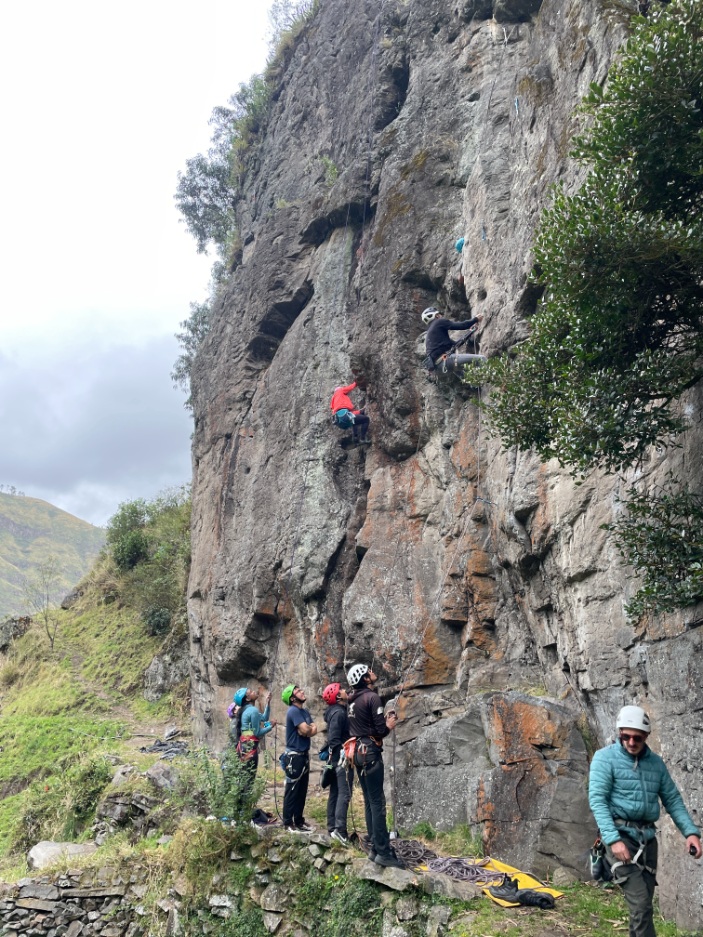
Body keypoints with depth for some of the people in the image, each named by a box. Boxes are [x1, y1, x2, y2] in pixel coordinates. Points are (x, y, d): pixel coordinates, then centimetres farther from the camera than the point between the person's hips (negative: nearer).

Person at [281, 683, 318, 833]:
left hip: (304, 755, 9)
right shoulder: (293, 711, -15)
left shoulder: (305, 711, 14)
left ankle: (299, 821, 22)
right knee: (292, 790, -4)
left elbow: (314, 730, 7)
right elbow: (306, 730, -22)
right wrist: (310, 728, -1)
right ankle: (288, 824, 1)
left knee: (302, 790, 13)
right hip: (294, 756, -9)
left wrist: (308, 730, -13)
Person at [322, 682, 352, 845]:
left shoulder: (335, 711, 13)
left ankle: (332, 827, 16)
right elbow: (334, 740, -21)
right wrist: (343, 756, -18)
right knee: (344, 793, -12)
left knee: (335, 793, 12)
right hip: (342, 758, -10)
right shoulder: (339, 712, -17)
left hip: (335, 758, 10)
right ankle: (340, 829, -17)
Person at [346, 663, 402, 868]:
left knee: (369, 802, 12)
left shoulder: (353, 701, 13)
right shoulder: (372, 697, -13)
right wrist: (389, 726, 4)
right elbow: (379, 731, -15)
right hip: (370, 752, -9)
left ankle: (375, 849, 15)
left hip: (358, 751, 9)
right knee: (378, 803, -7)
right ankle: (383, 852, -6)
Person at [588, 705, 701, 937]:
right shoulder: (605, 758, -6)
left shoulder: (655, 762, 10)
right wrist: (613, 839, -22)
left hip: (648, 837, 6)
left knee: (643, 904, 10)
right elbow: (597, 799, -12)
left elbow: (672, 799, 14)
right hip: (621, 834, -5)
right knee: (641, 905, -13)